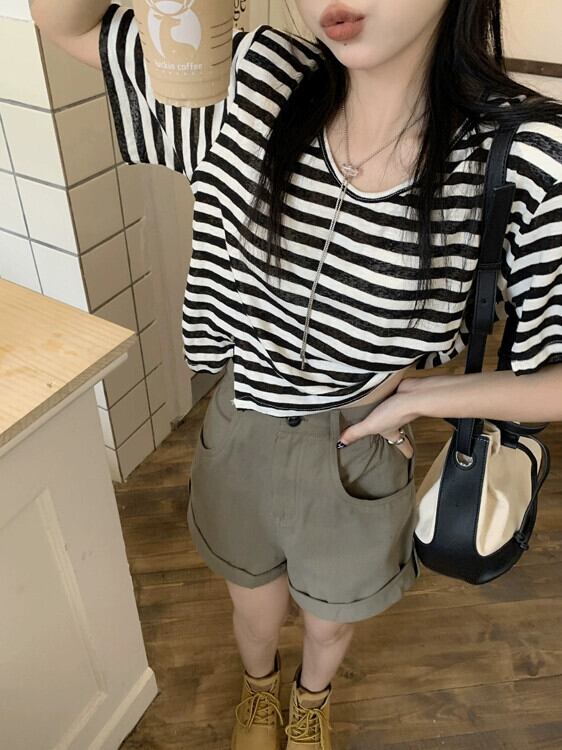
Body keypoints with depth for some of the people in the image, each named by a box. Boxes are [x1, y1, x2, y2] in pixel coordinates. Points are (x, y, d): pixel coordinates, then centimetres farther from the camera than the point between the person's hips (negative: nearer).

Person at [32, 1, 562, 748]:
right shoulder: (257, 79, -16)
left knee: (330, 624, 30)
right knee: (255, 610, 30)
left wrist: (416, 395, -21)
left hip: (357, 458, -1)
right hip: (240, 438, 2)